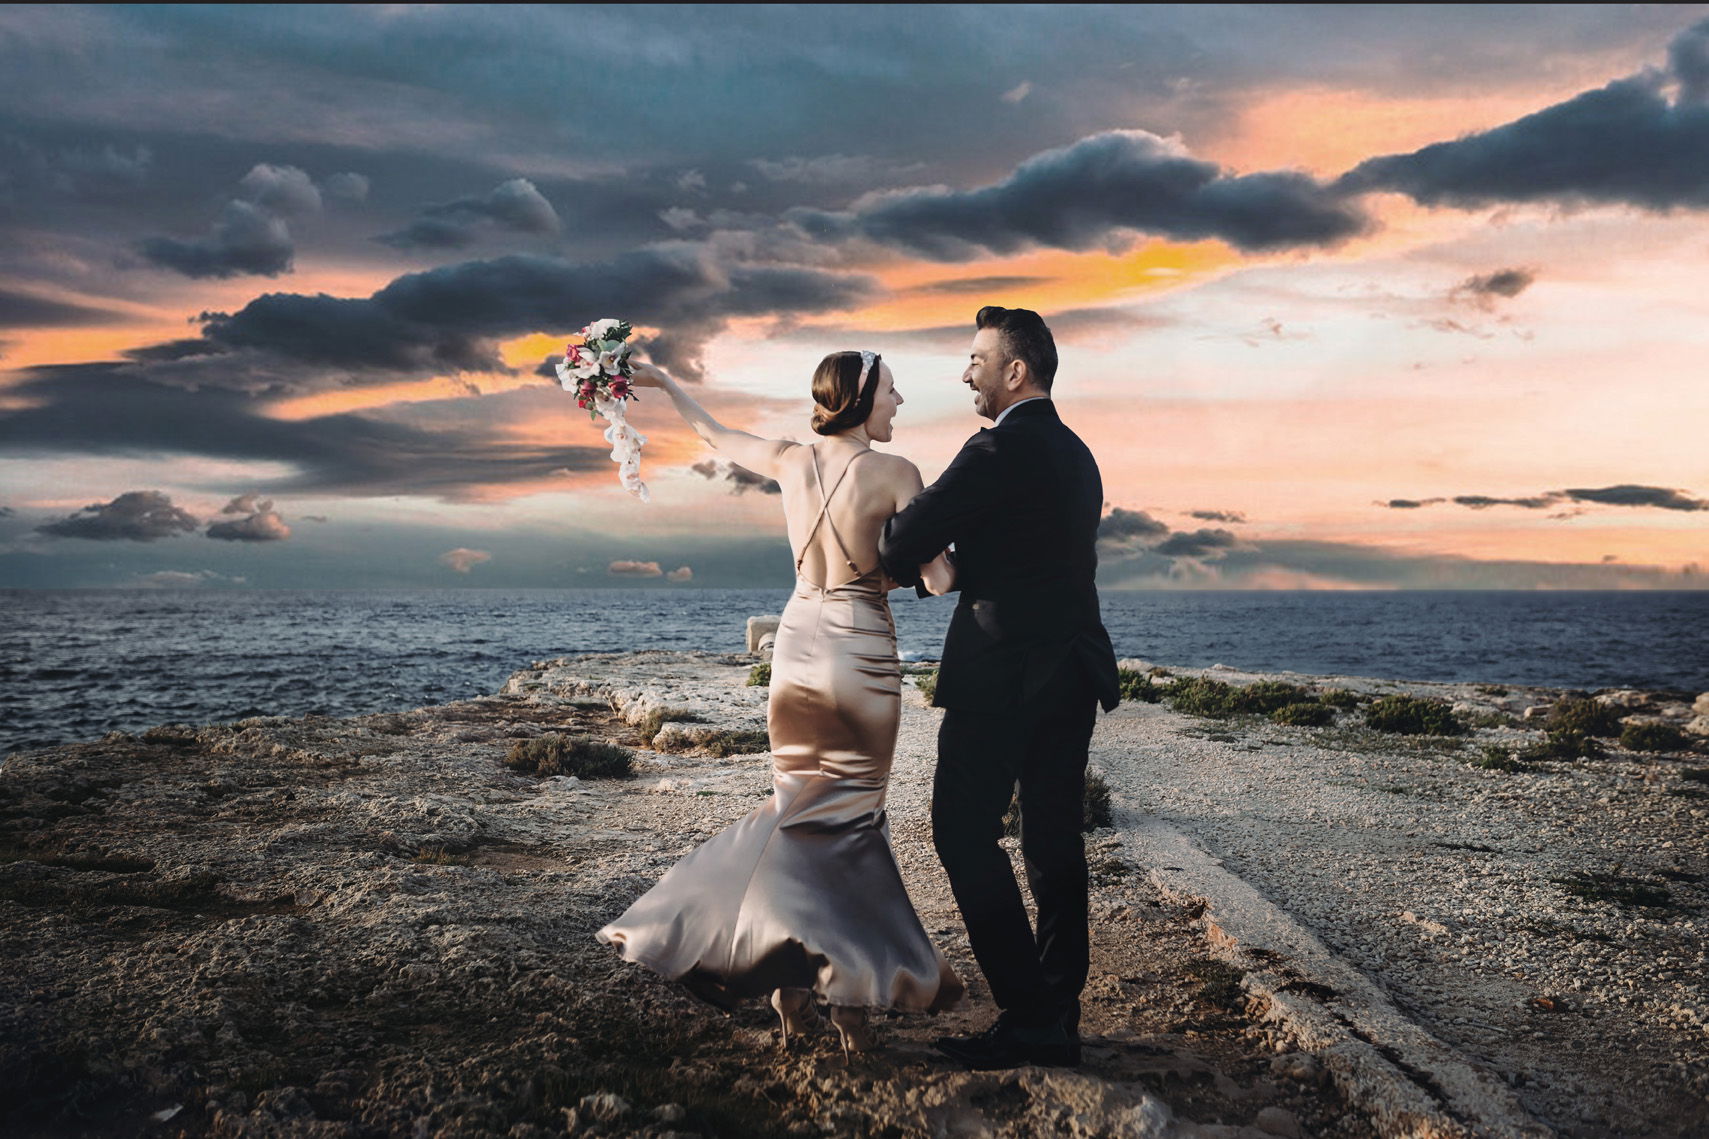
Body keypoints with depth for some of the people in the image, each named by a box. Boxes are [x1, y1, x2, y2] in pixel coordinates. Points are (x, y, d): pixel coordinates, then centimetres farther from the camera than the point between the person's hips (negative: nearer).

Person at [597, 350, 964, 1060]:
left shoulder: (790, 460, 3)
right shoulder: (894, 473, -11)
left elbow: (715, 433, 21)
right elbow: (938, 578, -12)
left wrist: (664, 382, 34)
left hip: (798, 640, 4)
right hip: (861, 648, -4)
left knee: (802, 806, 14)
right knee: (851, 814, 5)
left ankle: (793, 982, 11)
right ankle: (849, 991, 7)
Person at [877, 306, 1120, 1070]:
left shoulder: (1000, 449, -14)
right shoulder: (1076, 454, 15)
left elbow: (906, 542, -15)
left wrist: (901, 566, 8)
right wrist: (945, 569, 16)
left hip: (1003, 671, -9)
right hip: (1073, 669, 9)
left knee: (965, 833, -1)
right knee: (1053, 836, 12)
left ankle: (1029, 1018, 0)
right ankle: (1058, 1013, 20)